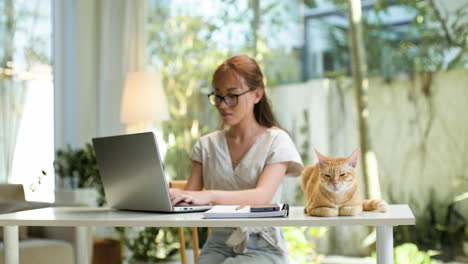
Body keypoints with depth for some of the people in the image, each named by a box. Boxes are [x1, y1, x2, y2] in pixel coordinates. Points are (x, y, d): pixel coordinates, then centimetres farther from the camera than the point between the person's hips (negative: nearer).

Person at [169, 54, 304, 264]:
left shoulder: (276, 141, -2)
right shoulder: (207, 145, 11)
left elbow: (262, 196, -18)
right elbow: (190, 197, 3)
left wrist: (210, 195, -35)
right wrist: (172, 196, -22)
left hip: (262, 247, -3)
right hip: (218, 243, 3)